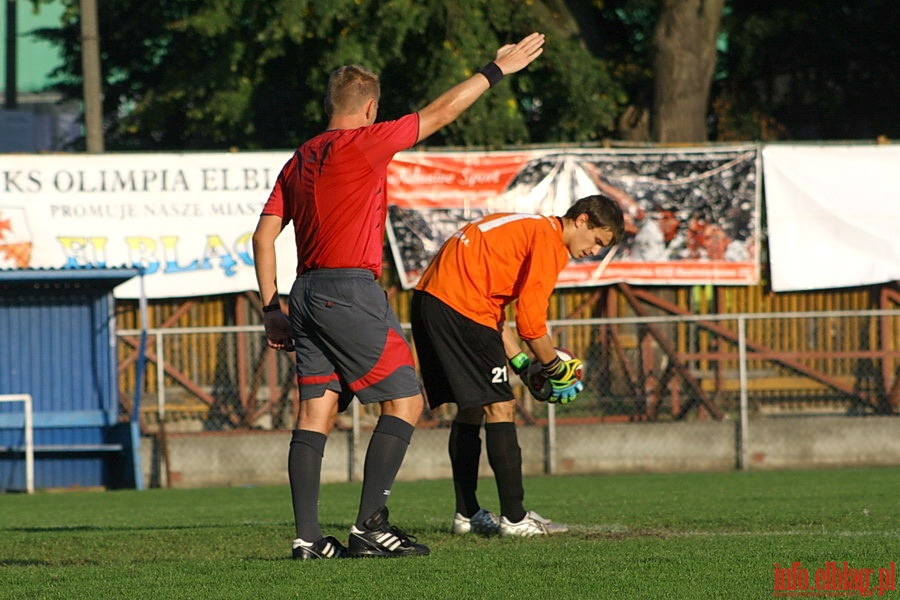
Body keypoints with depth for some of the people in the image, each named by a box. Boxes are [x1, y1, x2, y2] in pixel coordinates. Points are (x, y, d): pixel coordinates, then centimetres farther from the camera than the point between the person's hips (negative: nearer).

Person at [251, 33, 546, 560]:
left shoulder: (300, 160, 15)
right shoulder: (363, 143, -5)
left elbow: (264, 235, 13)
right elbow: (441, 112, 1)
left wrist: (272, 308, 15)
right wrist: (497, 70, 11)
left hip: (308, 293, 8)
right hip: (351, 291, -8)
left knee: (316, 414, 5)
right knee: (405, 401, -2)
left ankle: (308, 536, -1)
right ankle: (371, 525, -8)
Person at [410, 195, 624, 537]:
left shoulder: (524, 228, 25)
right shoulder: (550, 240, -5)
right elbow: (530, 320, -10)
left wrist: (523, 365, 19)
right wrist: (556, 370, 3)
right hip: (460, 304, -10)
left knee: (470, 408, 16)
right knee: (499, 407, -7)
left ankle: (466, 514, 19)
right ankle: (514, 518, -9)